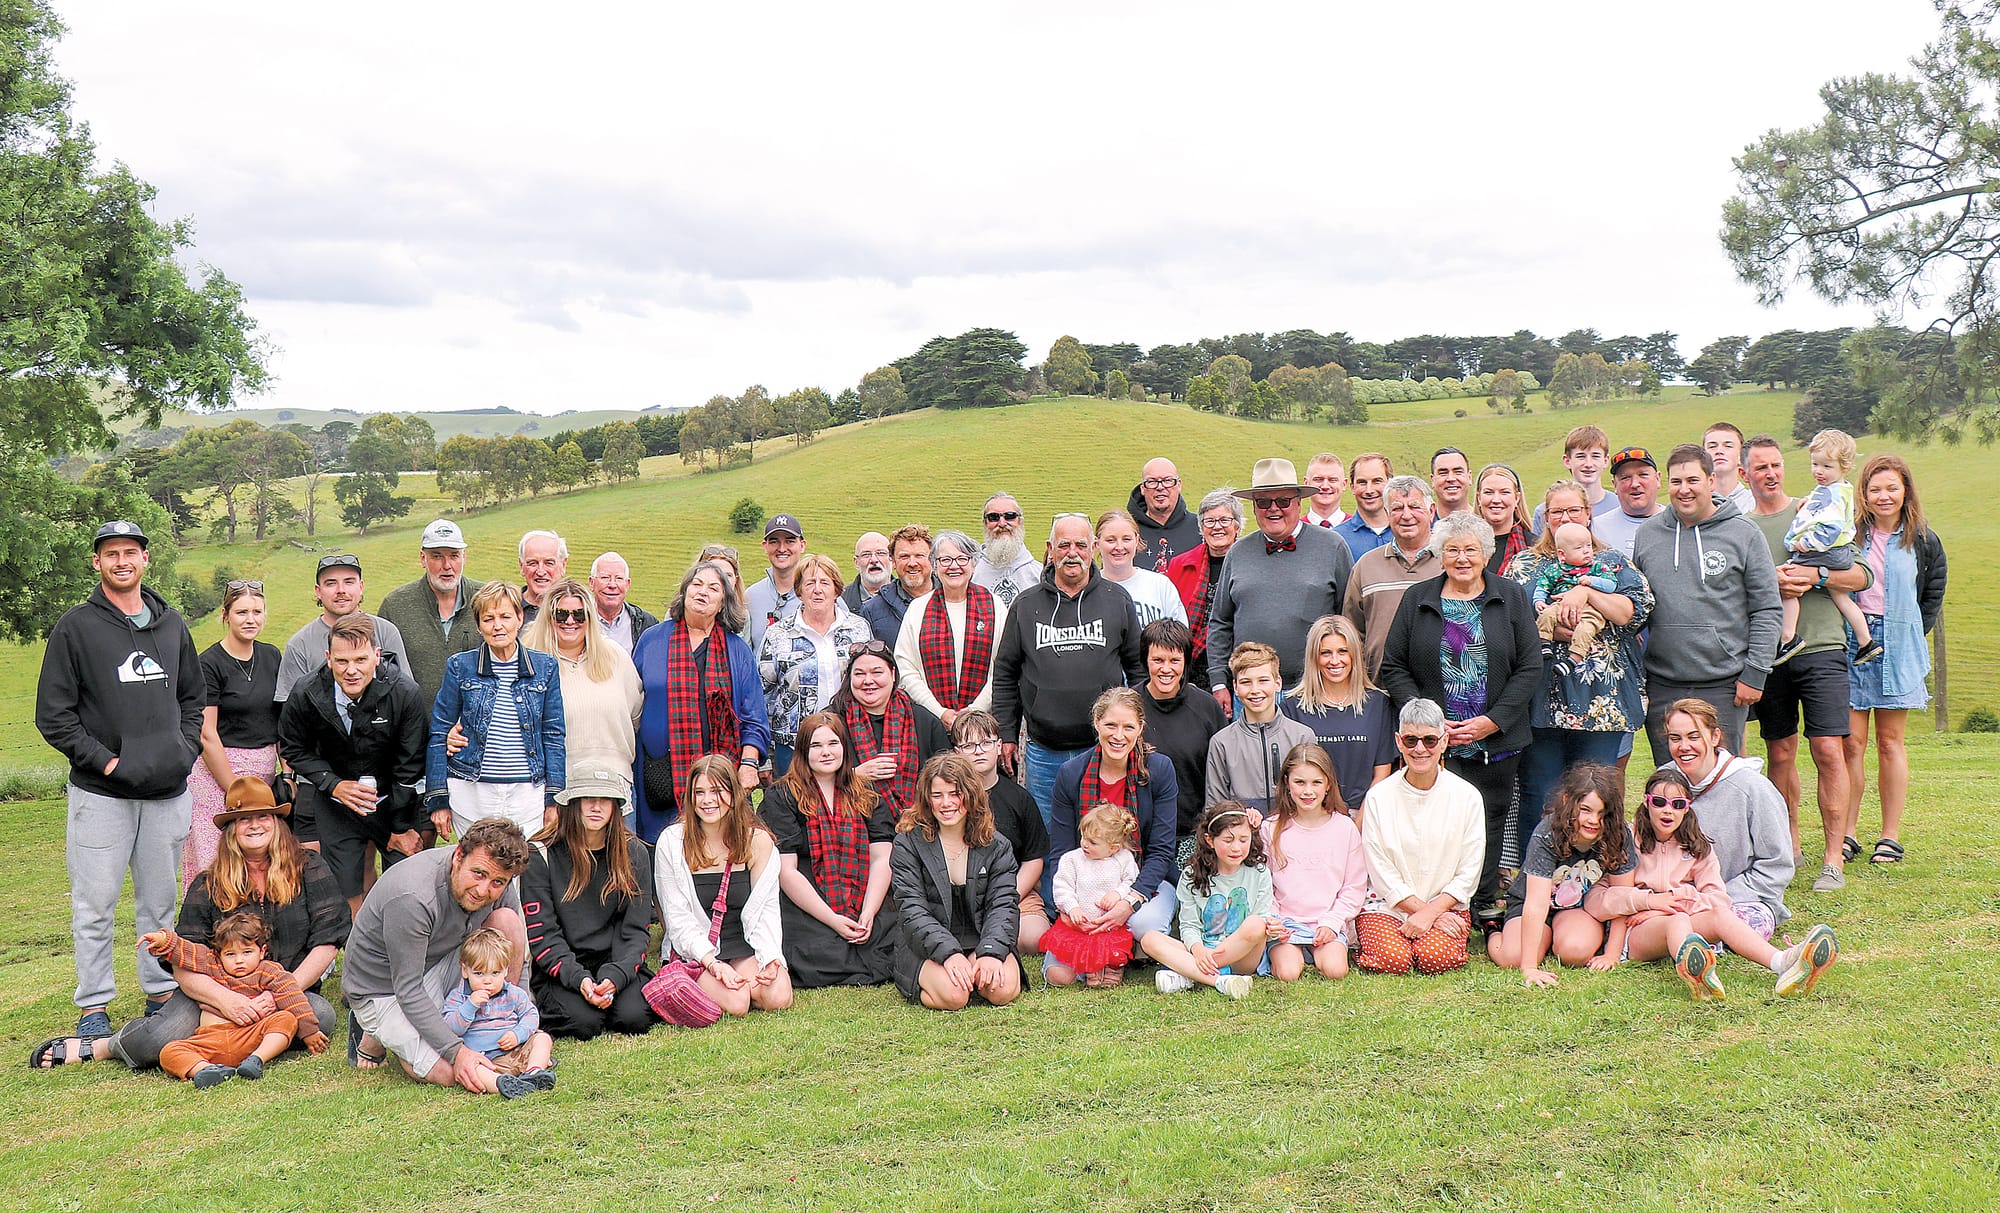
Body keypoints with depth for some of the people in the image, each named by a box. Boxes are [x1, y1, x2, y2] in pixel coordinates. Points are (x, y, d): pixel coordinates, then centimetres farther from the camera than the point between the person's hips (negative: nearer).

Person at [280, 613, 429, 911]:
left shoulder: (403, 696, -20)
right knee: (346, 897, 1)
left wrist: (402, 827, -3)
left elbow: (409, 766, -9)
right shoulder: (306, 697, -16)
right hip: (335, 805, 1)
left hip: (394, 800, 0)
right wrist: (333, 784, -13)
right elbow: (292, 749, 3)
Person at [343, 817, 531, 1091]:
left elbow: (514, 961, -1)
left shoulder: (500, 890, -13)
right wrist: (457, 1051, -33)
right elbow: (407, 990, -29)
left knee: (506, 920, -16)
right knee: (449, 1074, -22)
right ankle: (376, 1036, 7)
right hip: (384, 990, -6)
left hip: (438, 968, 6)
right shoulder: (410, 898, -34)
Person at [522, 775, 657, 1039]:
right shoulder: (541, 855, -5)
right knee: (583, 1022, -28)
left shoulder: (634, 852, 3)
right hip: (560, 969, -2)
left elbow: (636, 930, 1)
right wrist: (579, 979, -23)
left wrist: (616, 976, -19)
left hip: (617, 962, 2)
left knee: (633, 1017, -25)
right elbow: (541, 934, -8)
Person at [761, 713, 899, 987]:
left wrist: (868, 914, -10)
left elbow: (882, 860, 7)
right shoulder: (781, 797, 3)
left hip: (867, 910, 3)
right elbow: (785, 871, -5)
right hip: (805, 911, -3)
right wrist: (832, 920, -13)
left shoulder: (867, 797, 16)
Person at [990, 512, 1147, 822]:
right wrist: (1006, 735, 5)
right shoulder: (1026, 605, 5)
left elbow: (1139, 667, 10)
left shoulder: (1117, 601, 5)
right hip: (1043, 752, 1)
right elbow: (1005, 674, 10)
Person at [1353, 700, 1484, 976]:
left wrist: (1431, 911, -13)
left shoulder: (1466, 796, 0)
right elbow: (1382, 874, -4)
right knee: (1393, 960, -26)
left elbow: (1469, 873, 0)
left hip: (1447, 905, 1)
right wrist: (1426, 912, -11)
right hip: (1386, 905, -1)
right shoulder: (1378, 797, -3)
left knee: (1435, 958, -27)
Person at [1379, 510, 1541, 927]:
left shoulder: (1511, 597, 7)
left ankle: (1485, 906, 14)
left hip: (1497, 741, 1)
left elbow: (1529, 668, 2)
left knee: (1490, 819, 4)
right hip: (1434, 740, 0)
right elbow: (1393, 668, 6)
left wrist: (1493, 721, -8)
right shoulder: (1417, 599, 7)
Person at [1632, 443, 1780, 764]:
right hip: (1661, 688, 3)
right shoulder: (1647, 536, 9)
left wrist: (1754, 674, -5)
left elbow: (1766, 611, 1)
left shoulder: (1744, 535, 1)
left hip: (1723, 688, -3)